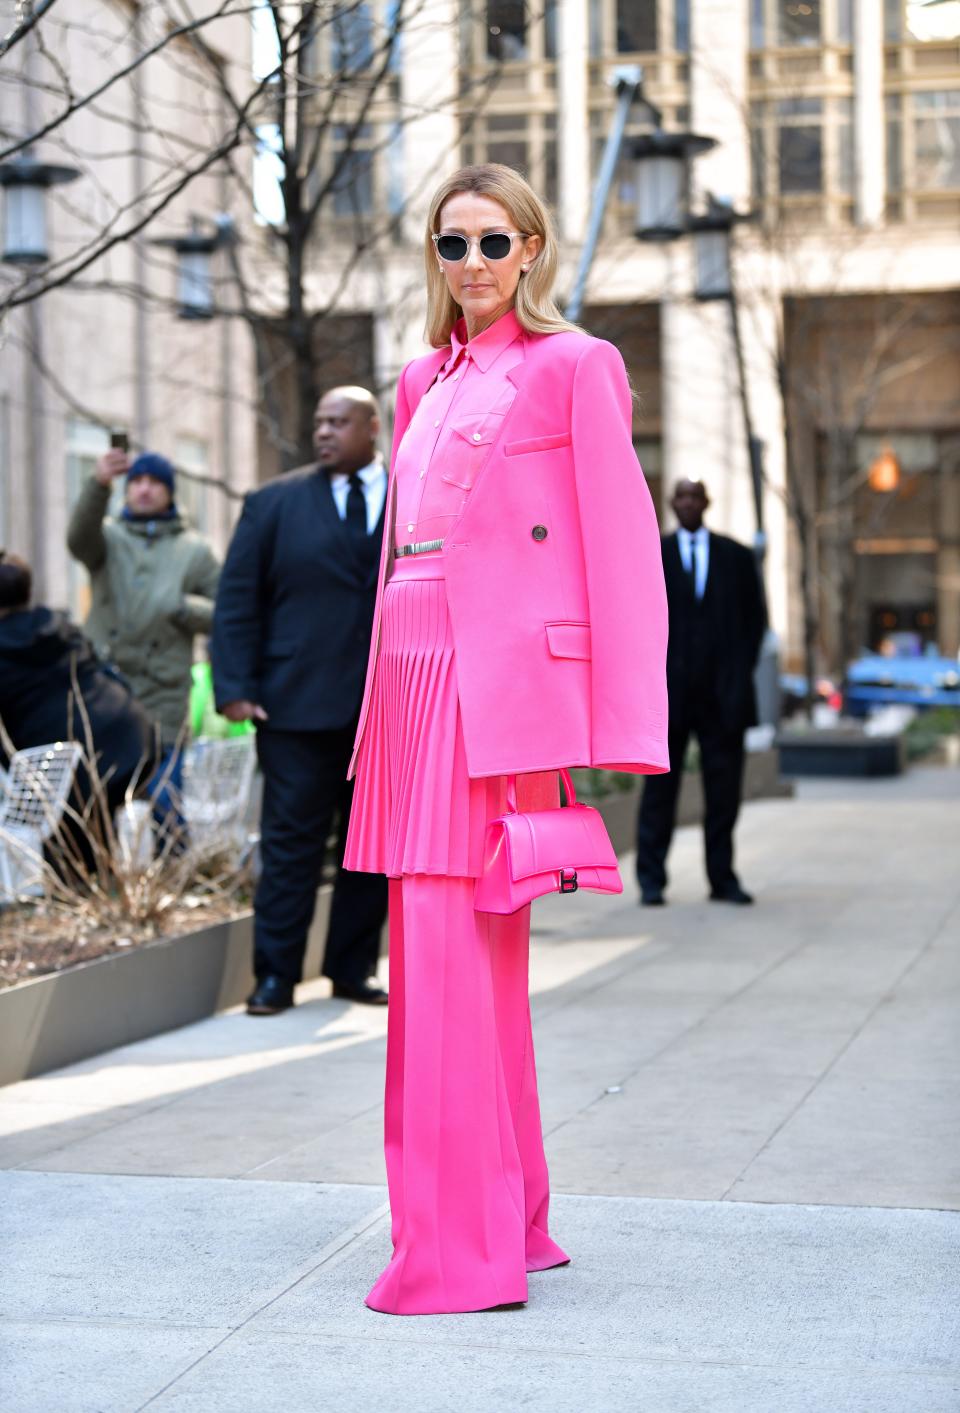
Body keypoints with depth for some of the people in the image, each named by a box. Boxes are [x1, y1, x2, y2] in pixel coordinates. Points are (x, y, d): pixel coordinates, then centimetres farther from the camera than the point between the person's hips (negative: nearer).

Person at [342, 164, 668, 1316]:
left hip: (505, 687, -7)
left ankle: (464, 1252, -5)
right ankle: (507, 1220, 20)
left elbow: (620, 545, -7)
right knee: (458, 958, 10)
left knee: (452, 951, -11)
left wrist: (620, 733, -13)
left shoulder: (573, 367, -1)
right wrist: (381, 710, 15)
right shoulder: (423, 382, 20)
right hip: (418, 679, 7)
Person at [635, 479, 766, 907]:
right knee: (660, 787, -1)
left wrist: (741, 672, 2)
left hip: (723, 694, 1)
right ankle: (651, 880, 3)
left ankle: (722, 878, 10)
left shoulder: (736, 557, 11)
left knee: (724, 788, 3)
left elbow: (755, 617, 12)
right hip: (669, 691, -1)